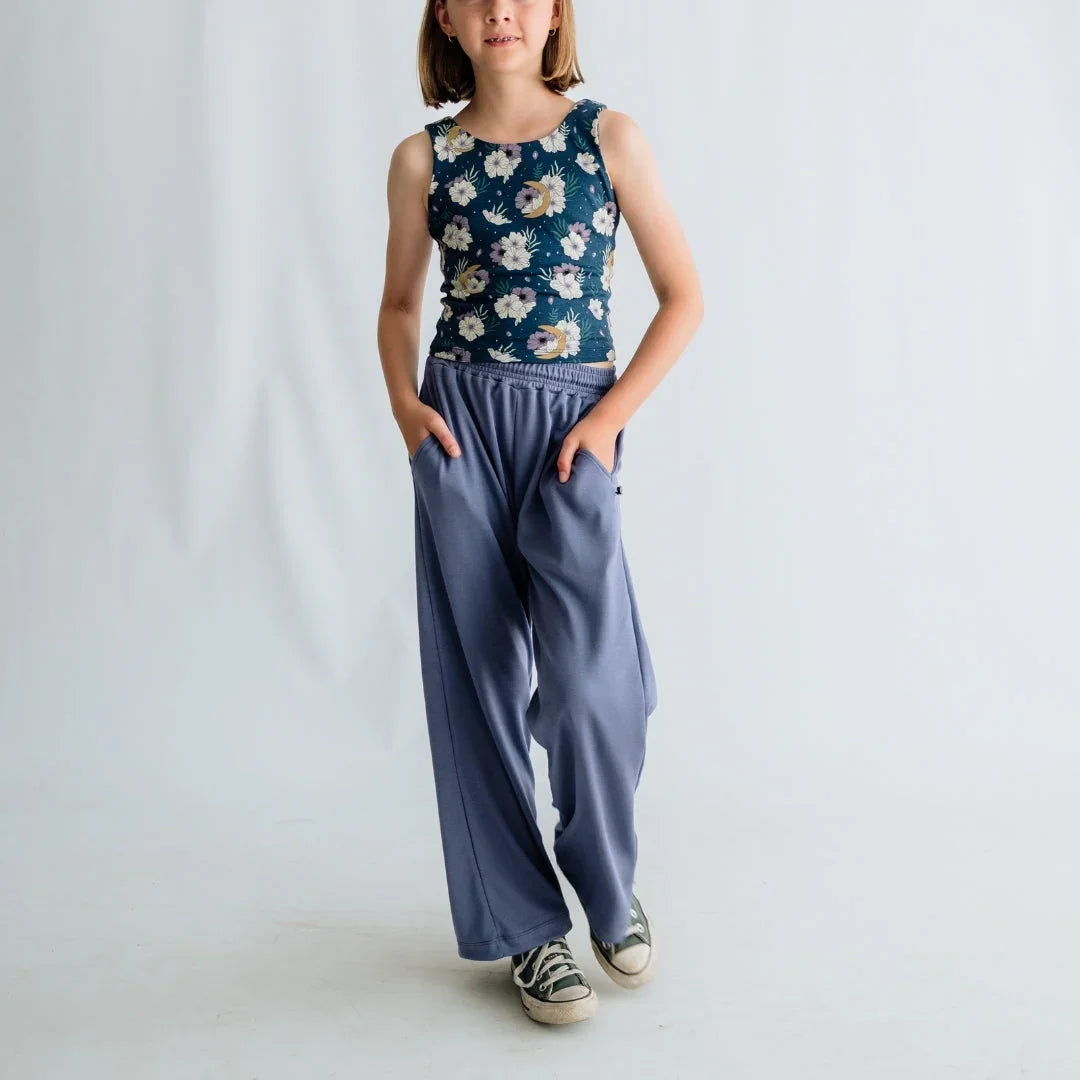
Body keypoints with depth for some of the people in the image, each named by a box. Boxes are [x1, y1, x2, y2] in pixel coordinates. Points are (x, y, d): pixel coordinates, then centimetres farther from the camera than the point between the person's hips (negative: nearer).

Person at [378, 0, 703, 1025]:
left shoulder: (608, 135, 2)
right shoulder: (422, 159, 7)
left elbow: (683, 295, 3)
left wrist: (609, 419, -6)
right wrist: (404, 401, -1)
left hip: (572, 427, -2)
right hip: (458, 428, 2)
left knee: (587, 677, -12)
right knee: (477, 678, 3)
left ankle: (611, 886, 18)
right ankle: (526, 924, 19)